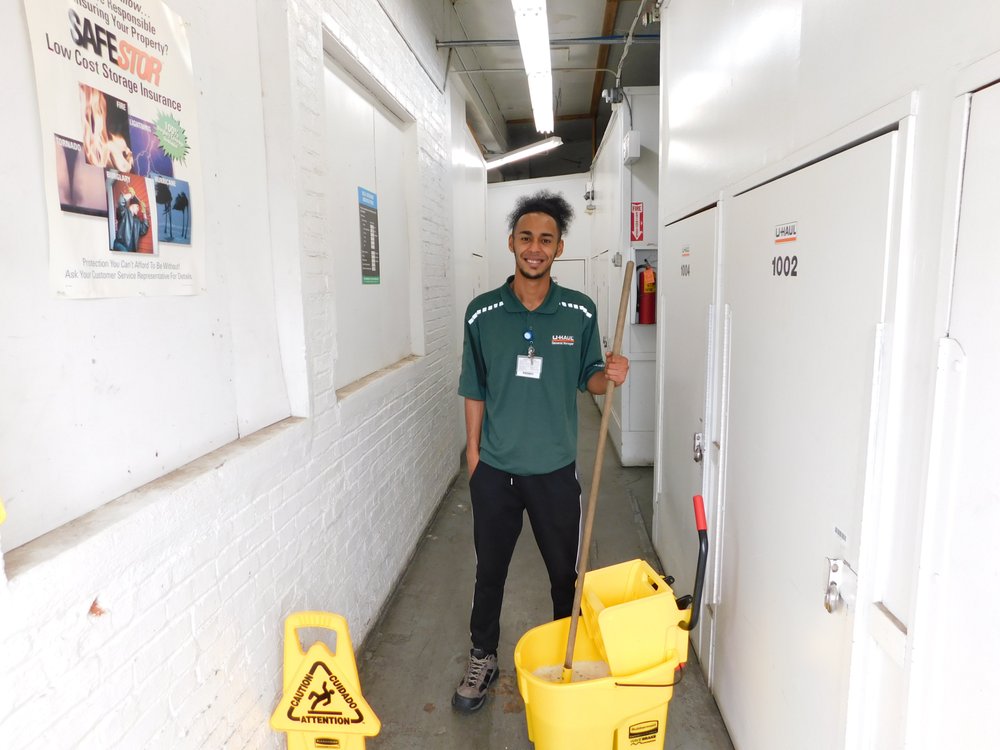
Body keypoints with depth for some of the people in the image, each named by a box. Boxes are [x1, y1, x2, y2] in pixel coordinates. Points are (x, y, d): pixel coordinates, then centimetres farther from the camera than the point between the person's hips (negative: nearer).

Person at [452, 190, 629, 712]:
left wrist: (608, 376, -19)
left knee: (566, 572, 15)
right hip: (494, 469, 1)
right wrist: (473, 454, 2)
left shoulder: (581, 312, -5)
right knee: (489, 571, 16)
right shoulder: (482, 313, -5)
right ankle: (483, 658, 38)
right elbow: (474, 391, 2)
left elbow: (588, 380, 3)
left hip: (555, 470, 0)